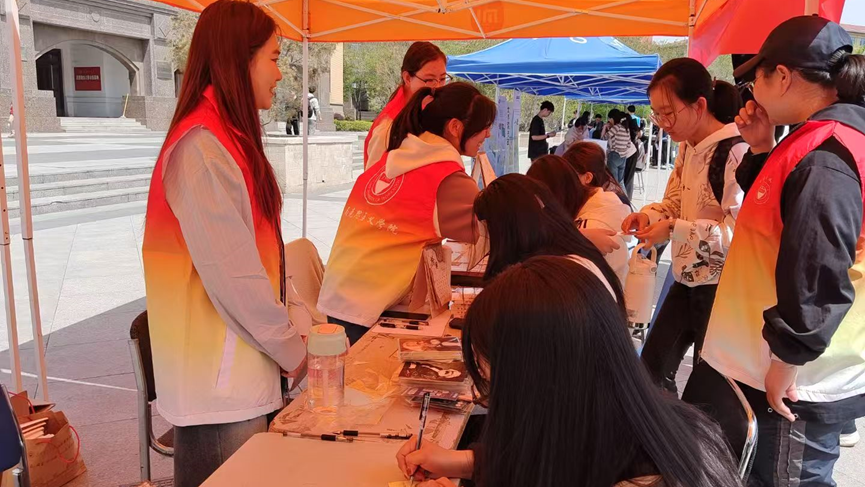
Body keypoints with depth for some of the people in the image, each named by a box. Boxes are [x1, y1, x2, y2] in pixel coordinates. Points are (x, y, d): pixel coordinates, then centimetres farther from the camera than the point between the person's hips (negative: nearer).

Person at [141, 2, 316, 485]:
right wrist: (295, 353, -11)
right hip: (220, 384, -8)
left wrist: (293, 332, 7)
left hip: (243, 371, 9)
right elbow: (232, 277, -22)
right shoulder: (201, 148, -19)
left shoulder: (230, 139, 10)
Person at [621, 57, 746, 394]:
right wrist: (649, 215, -5)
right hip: (687, 280, 9)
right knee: (652, 366, 17)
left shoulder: (736, 153, -21)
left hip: (721, 287, -9)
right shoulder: (688, 150, 7)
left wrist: (675, 230, -27)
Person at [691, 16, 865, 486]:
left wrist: (785, 363, -19)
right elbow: (774, 216, 18)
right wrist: (762, 150, 4)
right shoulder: (823, 142, 8)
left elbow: (817, 277, -29)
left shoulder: (823, 160, -24)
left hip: (796, 384, -9)